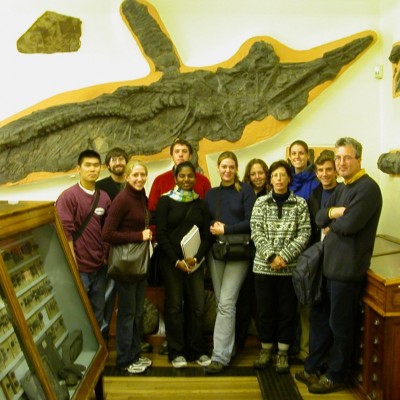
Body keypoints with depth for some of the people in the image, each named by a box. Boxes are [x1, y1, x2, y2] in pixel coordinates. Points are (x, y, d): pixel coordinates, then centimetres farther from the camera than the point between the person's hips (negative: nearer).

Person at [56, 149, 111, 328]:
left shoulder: (104, 198, 8)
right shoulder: (68, 196, -9)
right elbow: (65, 232, -12)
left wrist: (105, 257, 7)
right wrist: (72, 265, -13)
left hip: (99, 267, 5)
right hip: (78, 268, -5)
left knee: (98, 314, 15)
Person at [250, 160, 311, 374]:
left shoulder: (300, 204, 1)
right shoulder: (261, 202, 3)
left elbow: (304, 234, -5)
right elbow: (256, 232, -4)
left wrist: (284, 256, -15)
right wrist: (271, 256, -15)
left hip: (290, 267, -1)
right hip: (263, 266, 1)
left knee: (287, 310, 7)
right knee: (265, 309, 9)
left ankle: (282, 353, 22)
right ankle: (266, 349, 25)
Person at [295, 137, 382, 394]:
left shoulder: (367, 188, -14)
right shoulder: (342, 189, 15)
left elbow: (349, 224, -24)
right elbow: (319, 219, 9)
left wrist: (330, 225, -4)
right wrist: (333, 212, -12)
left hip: (348, 268, -9)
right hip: (329, 264, 9)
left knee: (340, 324, 5)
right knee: (320, 317, 17)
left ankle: (336, 376, 23)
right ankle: (315, 367, 33)